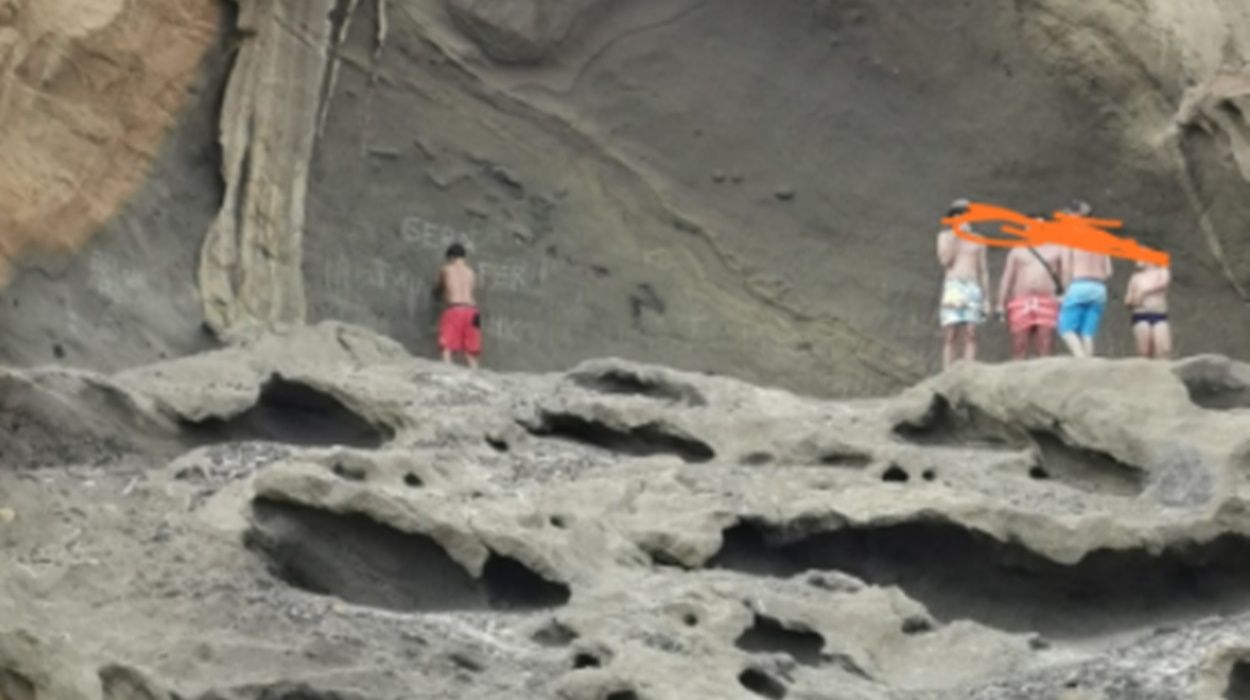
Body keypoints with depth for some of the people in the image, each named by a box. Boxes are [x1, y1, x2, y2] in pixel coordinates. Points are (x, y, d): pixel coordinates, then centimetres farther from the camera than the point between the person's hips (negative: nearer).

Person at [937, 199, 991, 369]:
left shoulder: (978, 240, 16)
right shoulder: (945, 236, 13)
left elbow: (984, 271, 15)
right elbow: (945, 260, -3)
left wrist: (986, 299, 7)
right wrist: (955, 236, -5)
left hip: (973, 288, 1)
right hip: (952, 287, -1)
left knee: (970, 334, -9)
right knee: (949, 335, -9)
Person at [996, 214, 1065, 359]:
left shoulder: (1056, 250, 17)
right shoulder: (1017, 252, 19)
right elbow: (1006, 280, 13)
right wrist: (1001, 305, 3)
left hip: (1047, 304, -1)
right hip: (1021, 303, 1)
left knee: (1045, 350, -10)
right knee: (1019, 350, -6)